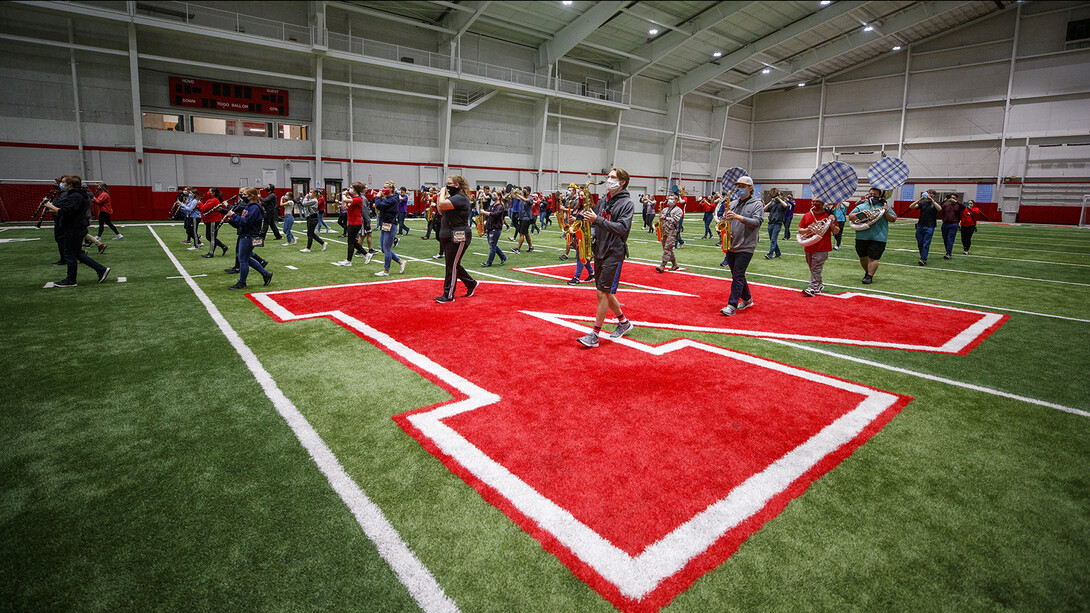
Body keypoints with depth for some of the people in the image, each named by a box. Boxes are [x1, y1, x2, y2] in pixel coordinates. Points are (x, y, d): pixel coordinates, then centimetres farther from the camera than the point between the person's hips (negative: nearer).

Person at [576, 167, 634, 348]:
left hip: (614, 254, -7)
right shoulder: (603, 201, 13)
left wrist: (597, 220, -24)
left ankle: (594, 335, -2)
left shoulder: (627, 203, -7)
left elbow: (622, 228, -19)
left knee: (603, 293, -8)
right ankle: (624, 322, 33)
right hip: (599, 252, 8)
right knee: (605, 293, 14)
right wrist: (591, 233, -3)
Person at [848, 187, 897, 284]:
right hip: (861, 237, 3)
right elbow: (850, 217, 5)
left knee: (873, 258, -9)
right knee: (863, 257, 13)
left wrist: (886, 213, -9)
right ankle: (867, 272, 34)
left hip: (878, 237, -3)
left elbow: (893, 219, 8)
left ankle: (869, 276, -3)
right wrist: (860, 214, -11)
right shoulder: (861, 206, 14)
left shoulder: (884, 206, 11)